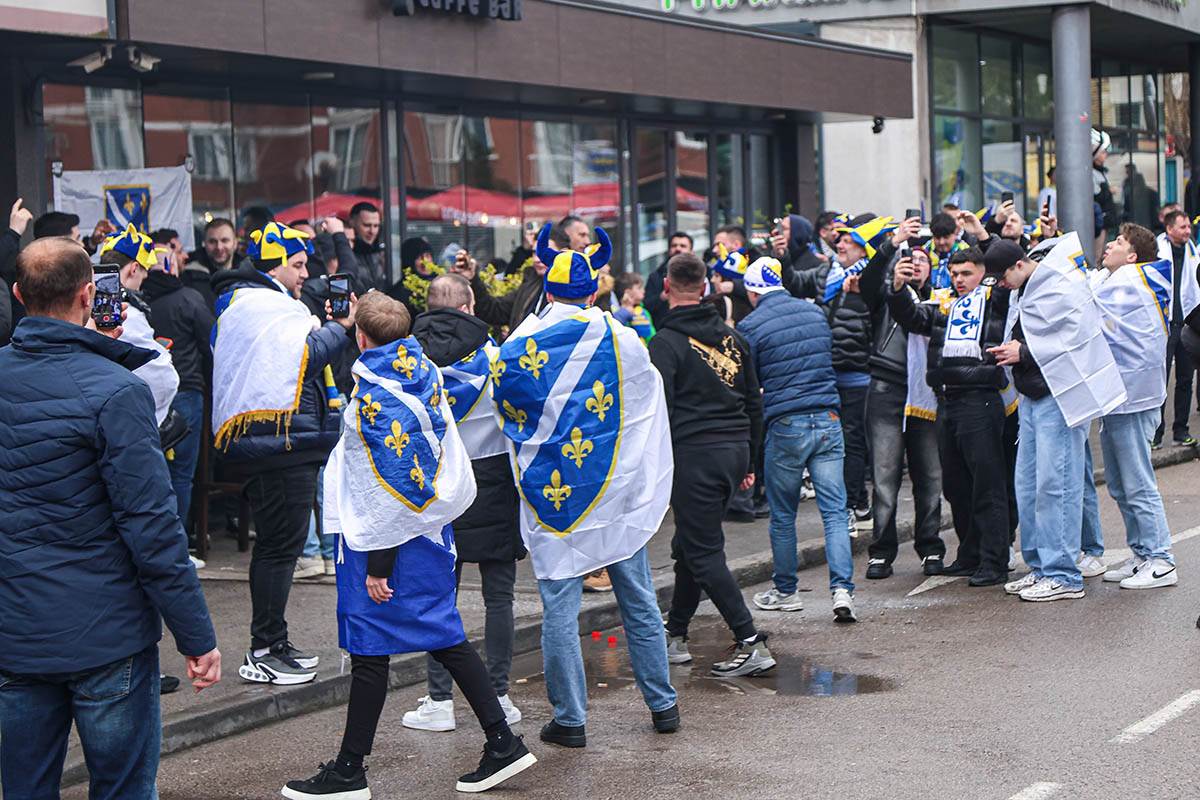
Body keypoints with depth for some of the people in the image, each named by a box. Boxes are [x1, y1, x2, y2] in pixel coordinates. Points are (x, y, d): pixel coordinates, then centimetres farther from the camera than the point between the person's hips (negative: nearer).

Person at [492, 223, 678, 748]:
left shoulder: (520, 347, -5)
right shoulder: (624, 342, -1)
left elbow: (506, 409, 9)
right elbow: (650, 405, 13)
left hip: (550, 494, -2)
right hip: (617, 493, 2)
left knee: (559, 609, 2)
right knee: (638, 602, 13)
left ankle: (569, 718, 4)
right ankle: (662, 704, 20)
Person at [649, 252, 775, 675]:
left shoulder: (666, 343, -8)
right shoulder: (732, 337, 13)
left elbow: (660, 412, -14)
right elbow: (754, 402, 18)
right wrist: (749, 462, 23)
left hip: (694, 453, -7)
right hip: (735, 449, 7)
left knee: (703, 552, -3)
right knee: (689, 543, 18)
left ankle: (751, 643, -9)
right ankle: (675, 636, 25)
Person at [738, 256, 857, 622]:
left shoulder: (751, 326, -6)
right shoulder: (816, 312, 8)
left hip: (785, 426, -3)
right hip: (828, 420, 3)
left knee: (783, 516, 11)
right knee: (835, 510, 1)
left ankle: (785, 591, 22)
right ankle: (842, 590, -10)